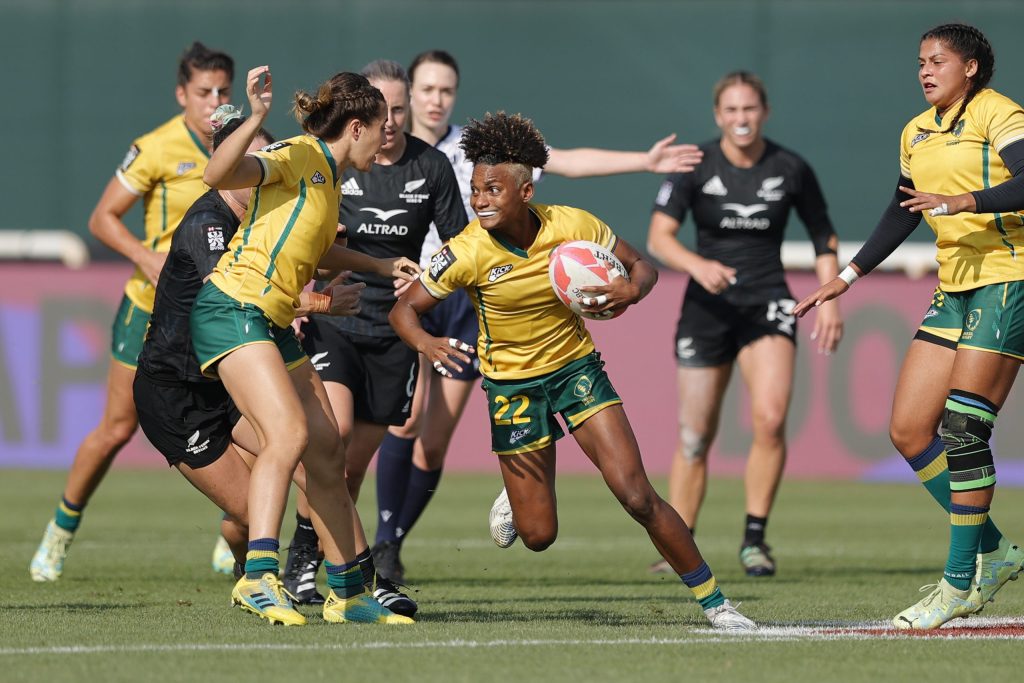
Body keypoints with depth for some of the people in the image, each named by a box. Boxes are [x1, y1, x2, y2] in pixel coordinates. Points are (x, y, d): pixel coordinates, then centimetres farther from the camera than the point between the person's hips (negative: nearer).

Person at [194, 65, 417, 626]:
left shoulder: (329, 180, 19)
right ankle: (257, 577, -32)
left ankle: (347, 594, 16)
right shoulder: (299, 157, -9)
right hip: (234, 307, -10)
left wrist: (384, 268, 44)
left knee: (327, 452, 8)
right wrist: (256, 118, -39)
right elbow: (219, 174, -26)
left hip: (273, 325, 10)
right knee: (288, 432, -25)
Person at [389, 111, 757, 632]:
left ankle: (713, 601, -2)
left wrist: (633, 289, -26)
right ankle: (517, 496, 39)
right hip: (512, 384, -1)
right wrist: (427, 345, -35)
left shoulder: (573, 226, -15)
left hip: (576, 367, 1)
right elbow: (404, 309, -14)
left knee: (636, 495, -14)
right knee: (538, 536, 0)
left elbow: (641, 266, -2)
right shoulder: (466, 253, -20)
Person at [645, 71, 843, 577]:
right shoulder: (694, 166, -6)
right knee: (694, 435, 2)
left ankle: (754, 539, -8)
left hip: (768, 306, 0)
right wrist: (698, 265, -32)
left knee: (770, 418, -21)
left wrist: (830, 303, 0)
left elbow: (824, 240, 10)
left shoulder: (791, 170, -3)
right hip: (707, 307, 0)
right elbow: (659, 238, -13)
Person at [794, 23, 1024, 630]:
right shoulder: (916, 133, 17)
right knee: (908, 431, 0)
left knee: (962, 428, -14)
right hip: (956, 289, 8)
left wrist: (961, 201, -34)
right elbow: (901, 216, 29)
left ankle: (962, 584, -7)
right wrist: (847, 278, 28)